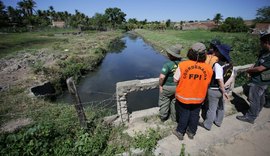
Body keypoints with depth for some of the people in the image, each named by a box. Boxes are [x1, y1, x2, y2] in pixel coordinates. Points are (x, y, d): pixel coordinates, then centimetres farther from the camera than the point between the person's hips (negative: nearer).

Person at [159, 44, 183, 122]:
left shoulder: (168, 64, -27)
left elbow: (162, 77, -30)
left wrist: (160, 85, -14)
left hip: (167, 87, -5)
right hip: (177, 87, 5)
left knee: (164, 103, 17)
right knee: (175, 102, 23)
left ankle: (163, 117, 36)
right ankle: (175, 117, 40)